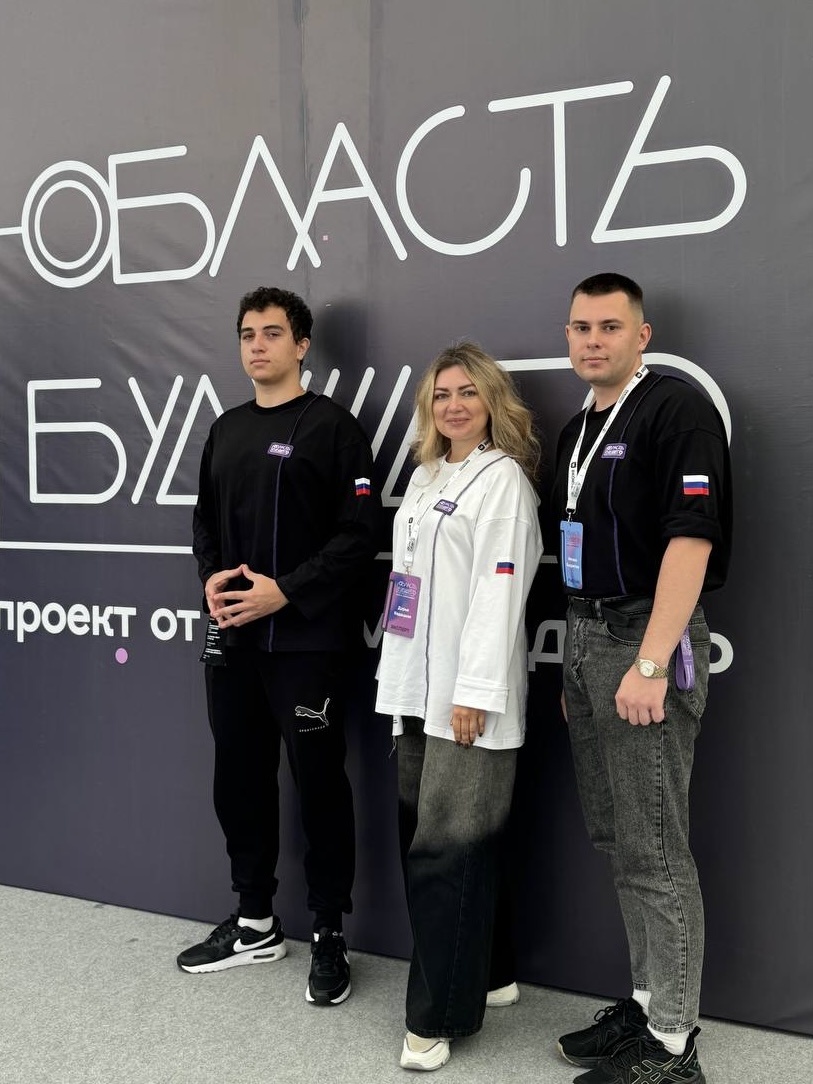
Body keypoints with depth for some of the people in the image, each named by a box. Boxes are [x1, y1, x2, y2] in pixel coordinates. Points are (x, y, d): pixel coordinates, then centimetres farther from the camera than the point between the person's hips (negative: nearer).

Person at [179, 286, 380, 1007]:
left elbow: (359, 533, -11)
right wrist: (211, 576, 0)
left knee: (319, 785, 2)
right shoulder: (227, 429, 15)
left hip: (304, 641, -6)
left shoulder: (332, 426, -5)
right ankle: (256, 923, 31)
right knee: (240, 779, 13)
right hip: (232, 638, 6)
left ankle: (330, 937, 18)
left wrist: (287, 590, -17)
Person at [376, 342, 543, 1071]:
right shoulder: (424, 477, 18)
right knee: (421, 841, 12)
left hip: (467, 693, -8)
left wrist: (475, 690, -19)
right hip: (417, 686, 8)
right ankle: (468, 978, 28)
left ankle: (439, 1013, 8)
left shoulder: (504, 478, -7)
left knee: (449, 851, -4)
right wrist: (400, 676, 15)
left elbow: (498, 590, -15)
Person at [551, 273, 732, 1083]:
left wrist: (651, 662, -24)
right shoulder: (576, 431, 17)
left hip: (646, 639, -9)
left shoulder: (676, 410, -10)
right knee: (616, 840, 14)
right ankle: (646, 1000, 28)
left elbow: (690, 536, -19)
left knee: (654, 850, -3)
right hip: (584, 638, 9)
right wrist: (576, 665, 18)